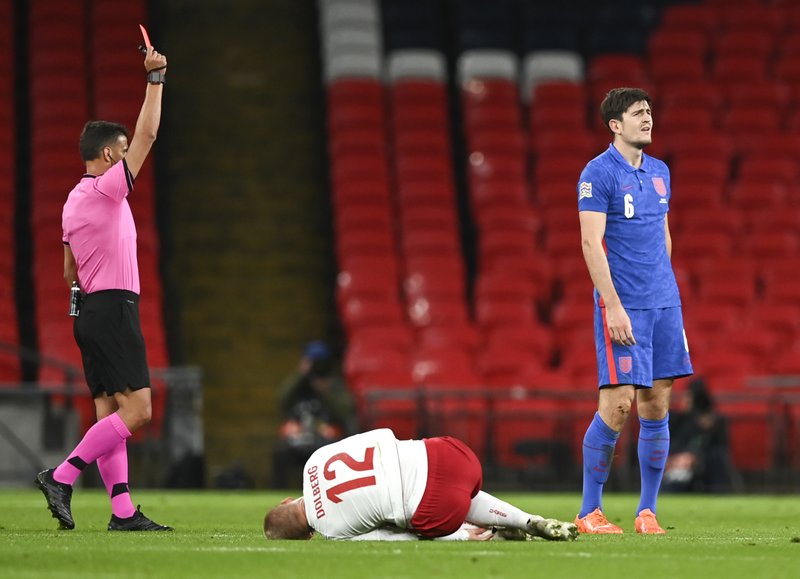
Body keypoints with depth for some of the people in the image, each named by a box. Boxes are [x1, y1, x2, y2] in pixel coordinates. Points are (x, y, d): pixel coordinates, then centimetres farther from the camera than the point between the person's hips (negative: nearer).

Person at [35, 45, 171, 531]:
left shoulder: (75, 201, 16)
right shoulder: (105, 189, -9)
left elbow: (70, 271, 23)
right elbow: (147, 135, -12)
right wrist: (155, 78, -7)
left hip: (90, 311, 10)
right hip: (114, 310, -10)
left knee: (110, 414, 4)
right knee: (136, 412, -12)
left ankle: (123, 510, 0)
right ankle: (62, 478, -17)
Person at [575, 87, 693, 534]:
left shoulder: (659, 172, 14)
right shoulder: (598, 173, -8)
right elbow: (591, 241, -13)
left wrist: (667, 291, 18)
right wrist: (613, 305, -18)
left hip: (664, 302, 7)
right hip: (622, 305, -7)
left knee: (657, 404, 4)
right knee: (618, 403, -9)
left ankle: (648, 512, 10)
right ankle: (590, 512, 1)